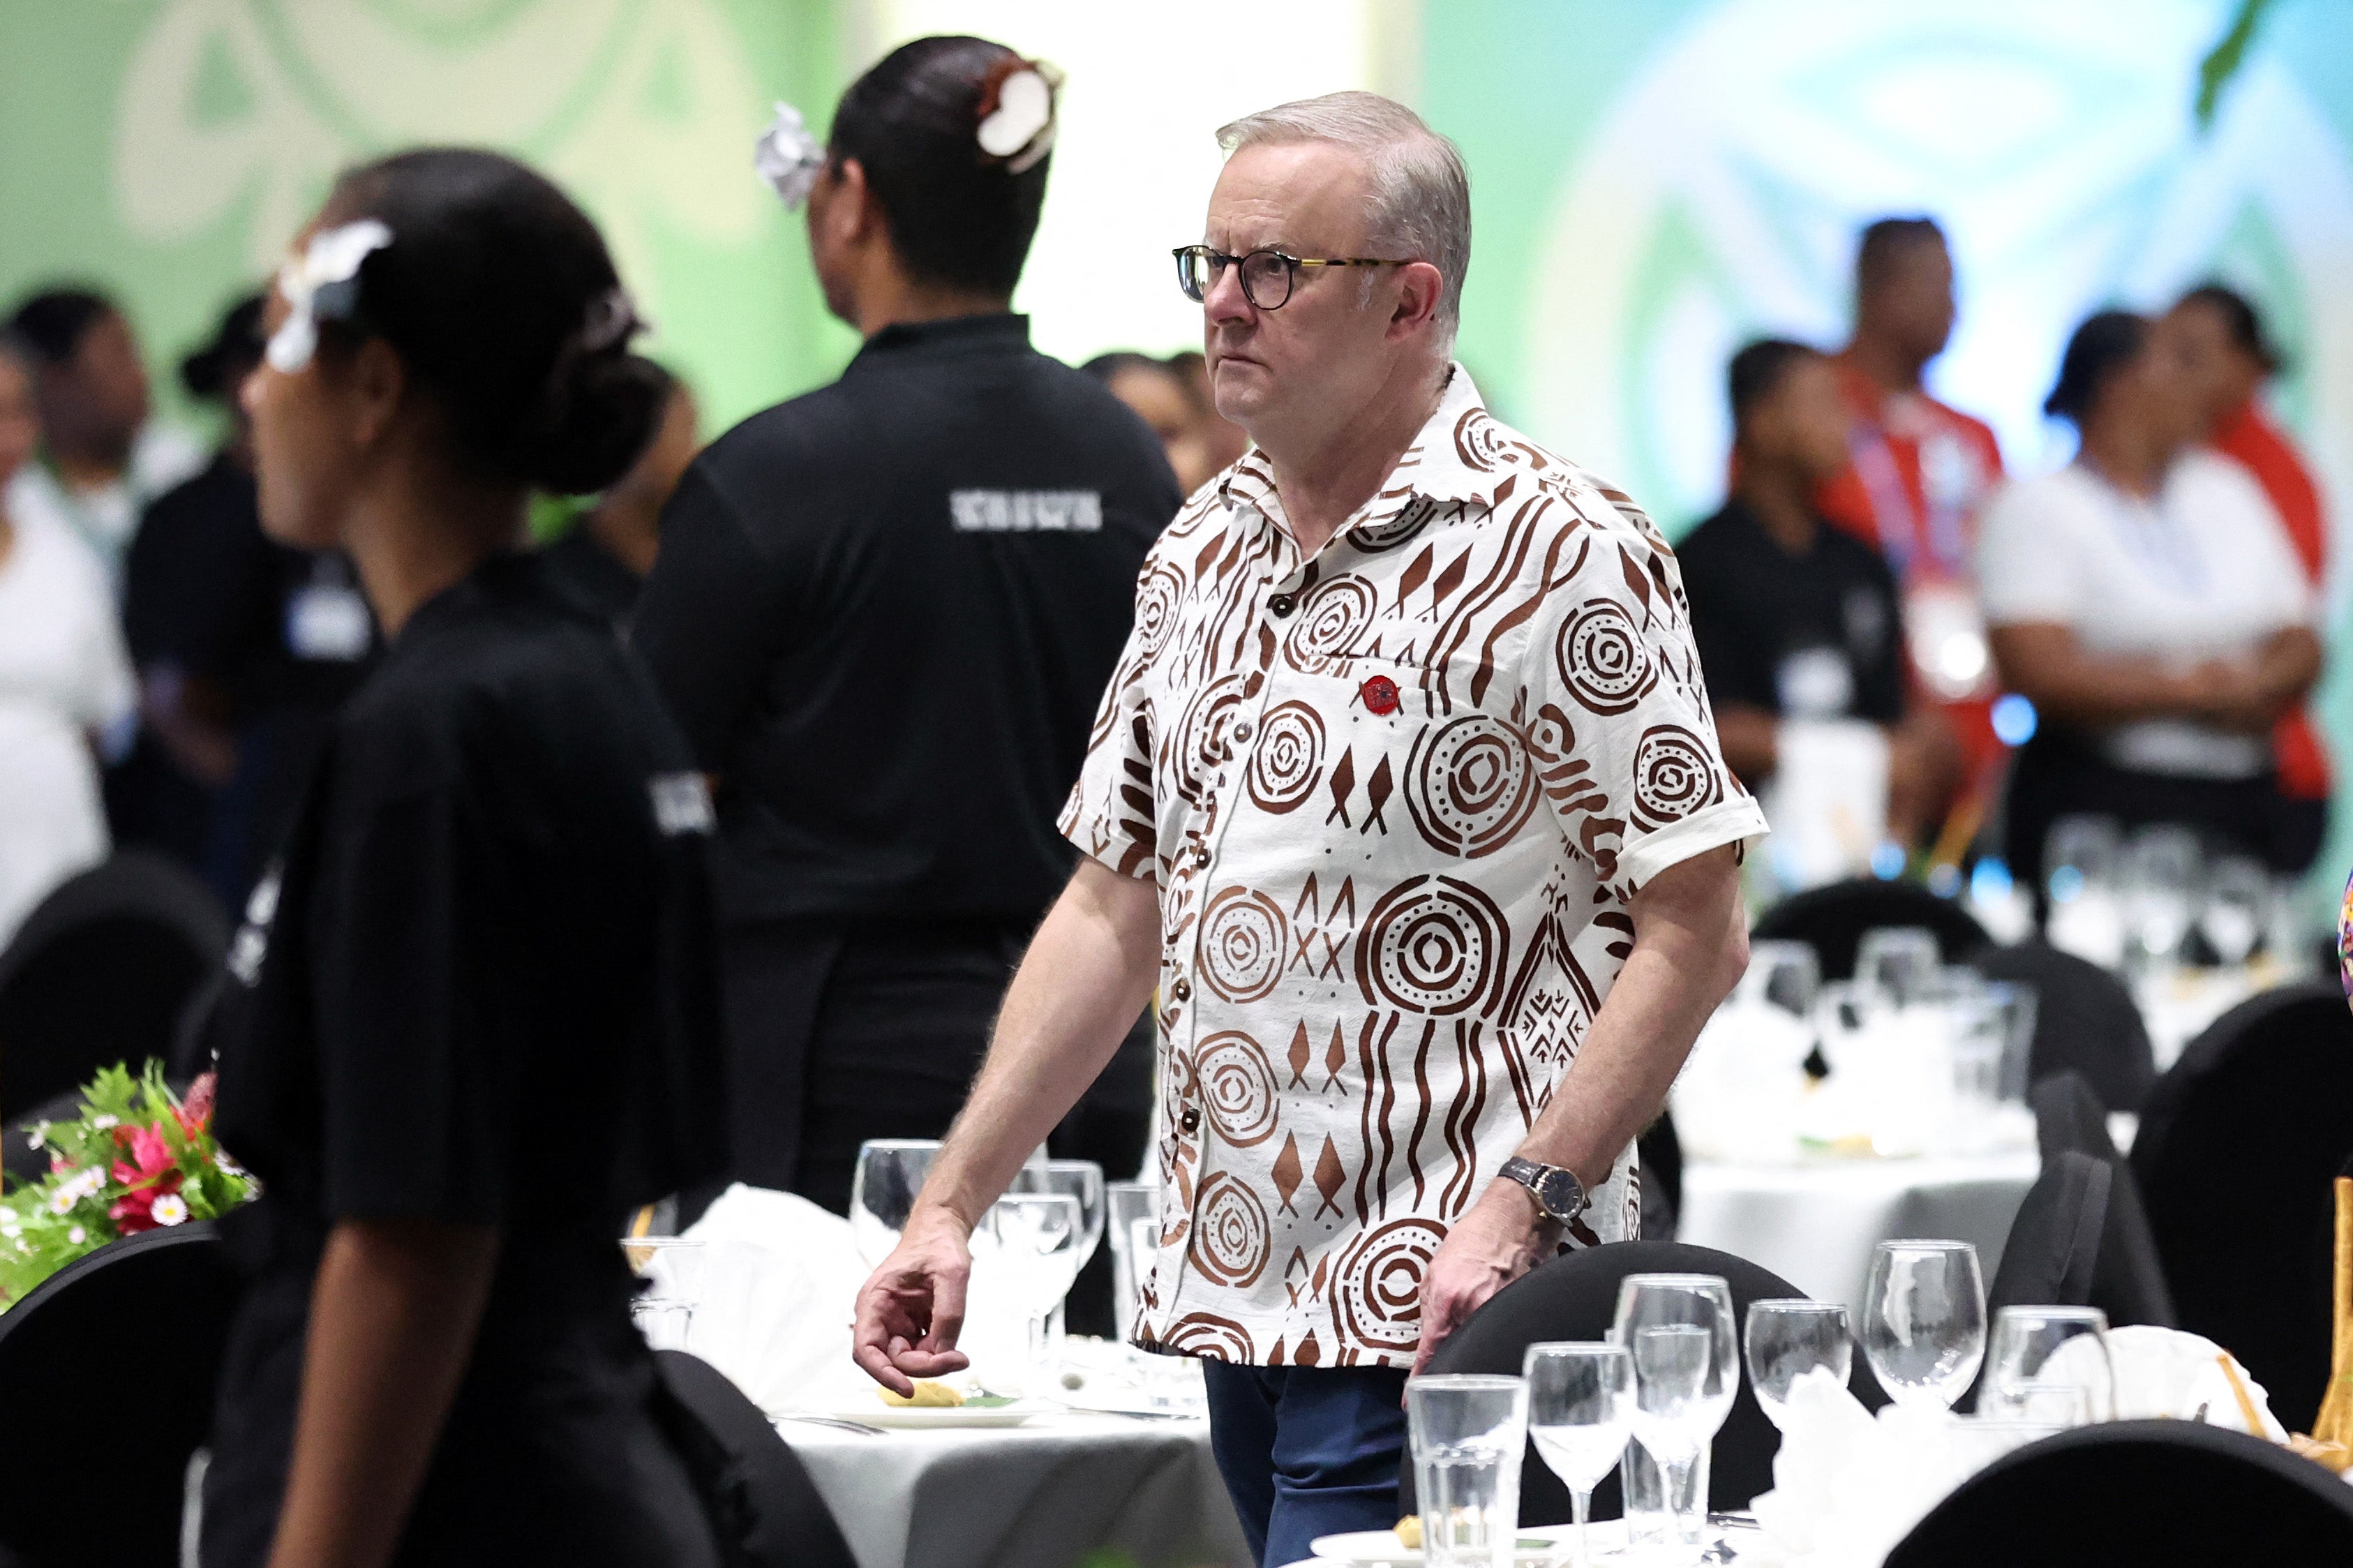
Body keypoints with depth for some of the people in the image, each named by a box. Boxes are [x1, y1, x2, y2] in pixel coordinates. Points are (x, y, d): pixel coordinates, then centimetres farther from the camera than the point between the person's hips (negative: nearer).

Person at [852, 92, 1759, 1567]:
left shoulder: (1561, 551, -9)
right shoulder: (1201, 553, 13)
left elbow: (1694, 931, -12)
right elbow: (1117, 908, 18)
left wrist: (1524, 1203, -20)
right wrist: (951, 1206, 12)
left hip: (1429, 1320, -7)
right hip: (1231, 1295, 7)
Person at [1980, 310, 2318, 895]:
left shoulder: (2228, 490, 17)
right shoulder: (2036, 509, -2)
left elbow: (2302, 646, 13)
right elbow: (2040, 675, -14)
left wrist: (2260, 685, -10)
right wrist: (2191, 690, -9)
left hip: (2242, 802, 5)